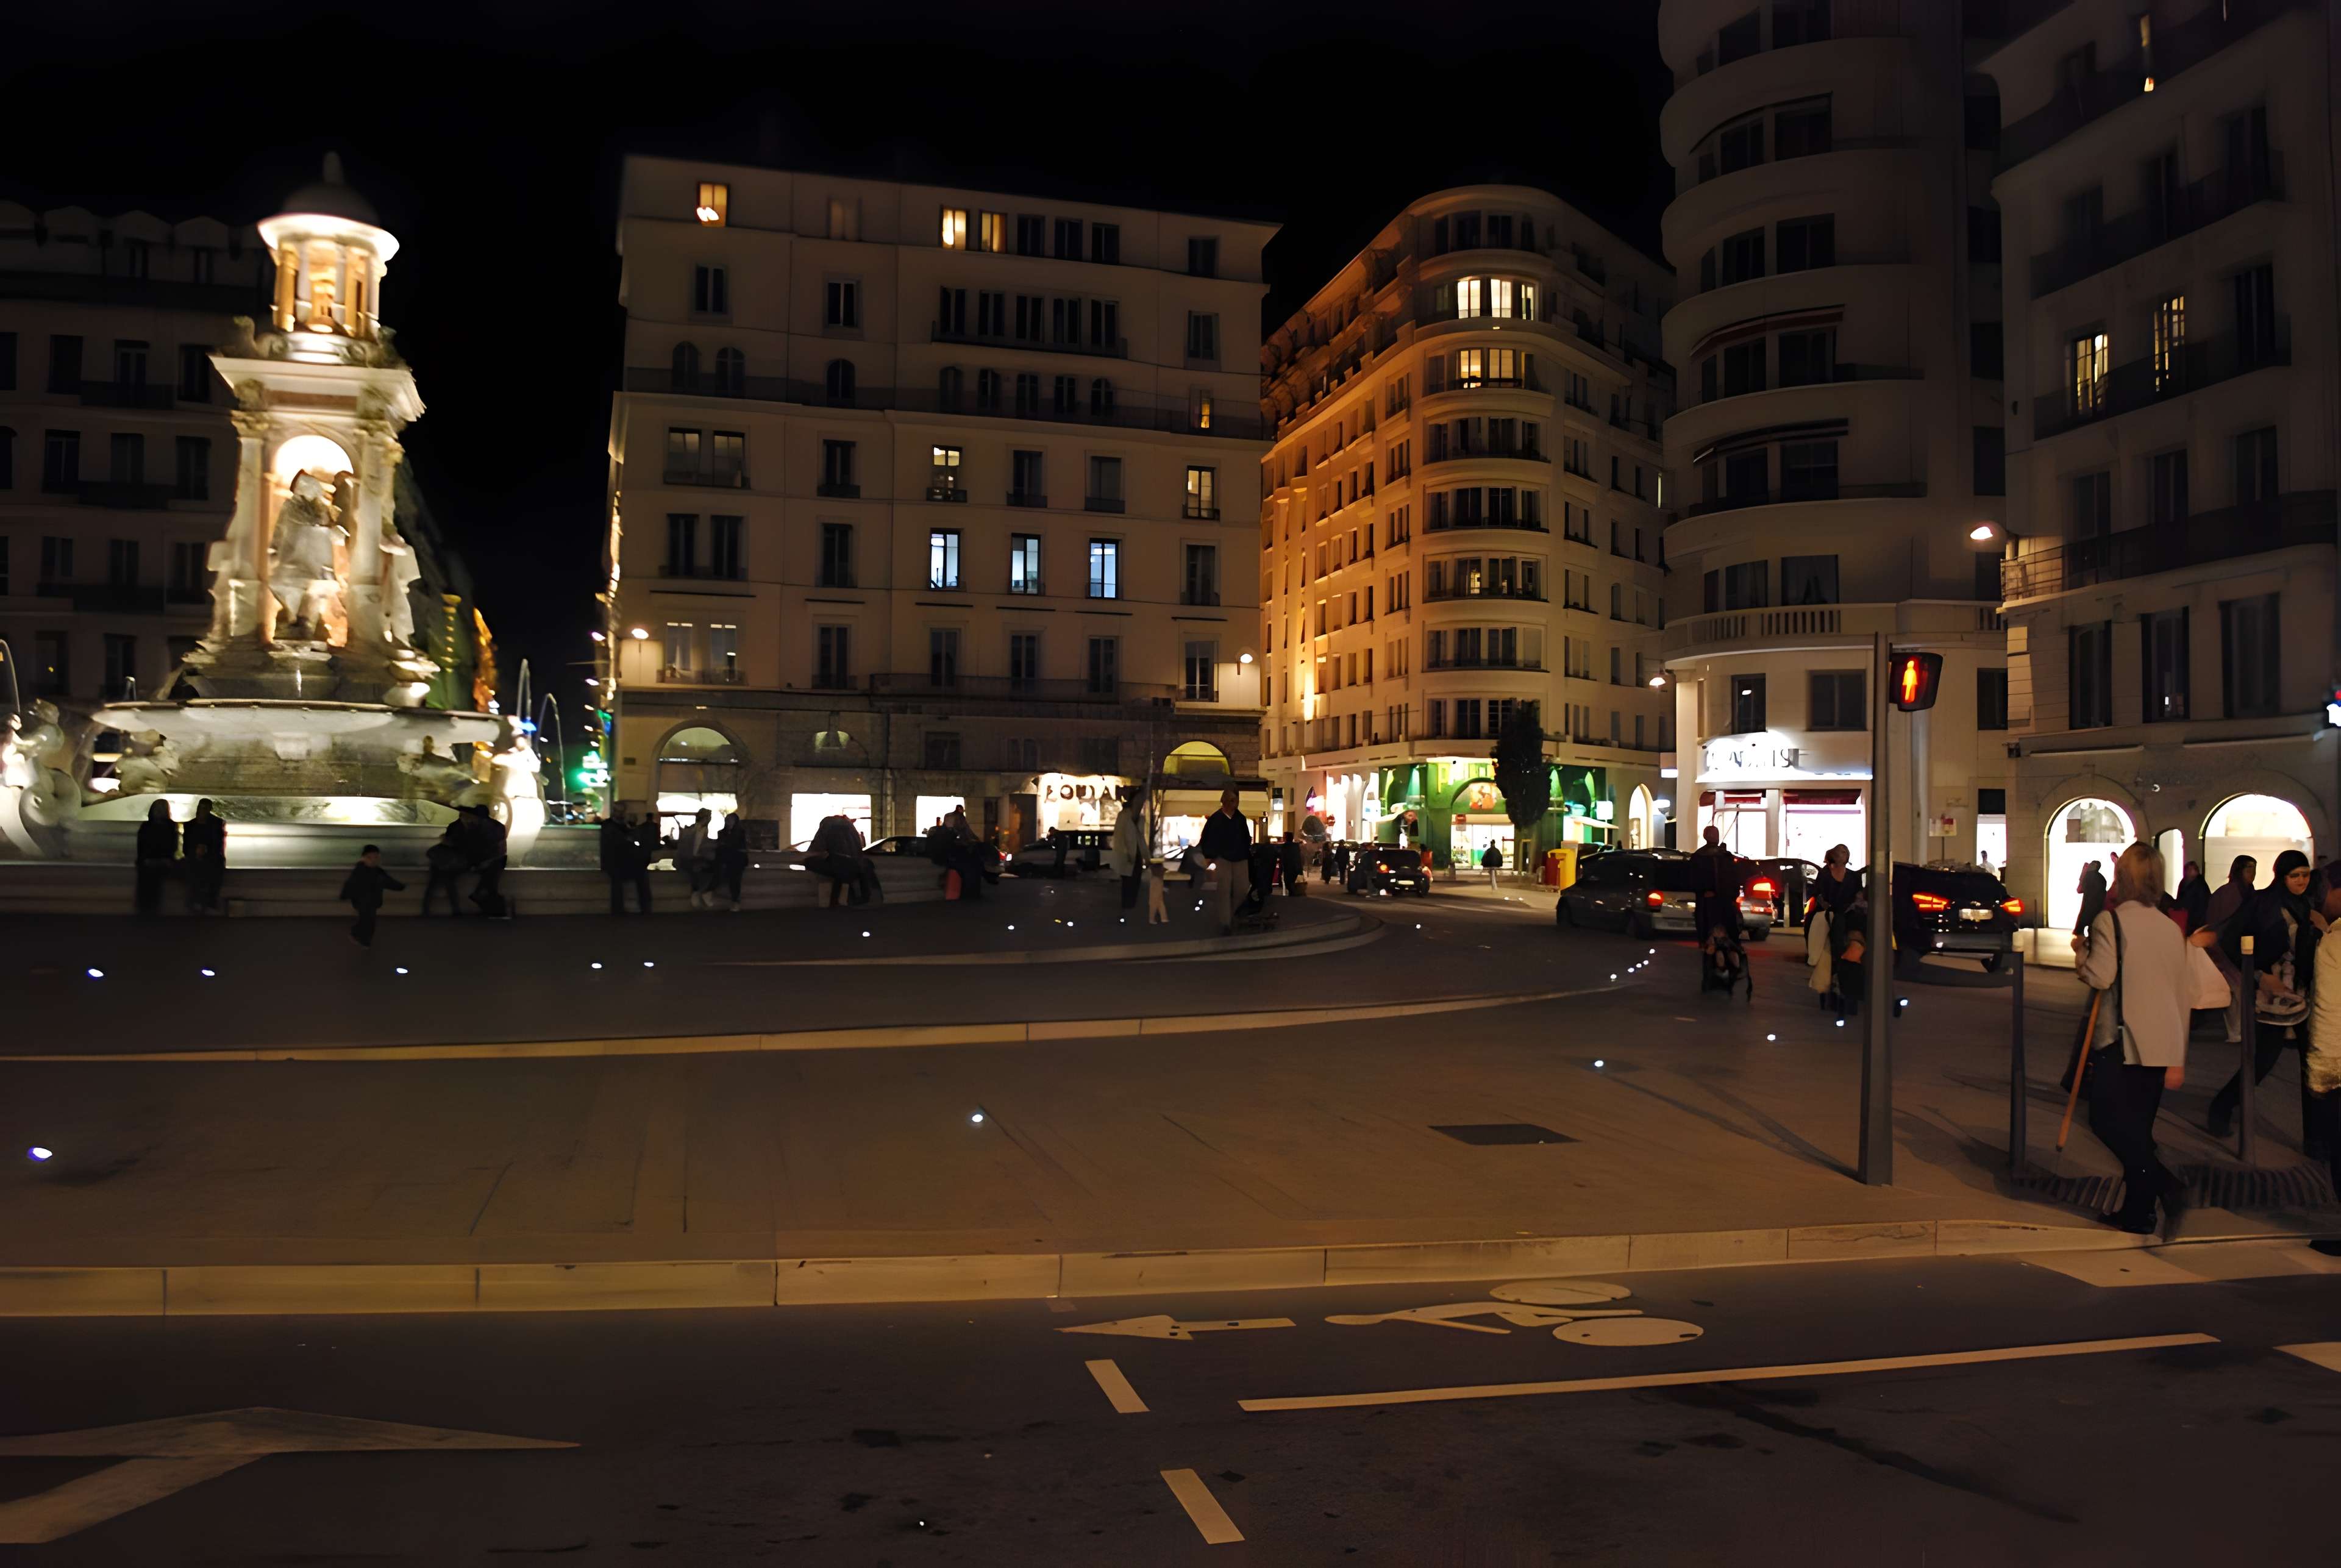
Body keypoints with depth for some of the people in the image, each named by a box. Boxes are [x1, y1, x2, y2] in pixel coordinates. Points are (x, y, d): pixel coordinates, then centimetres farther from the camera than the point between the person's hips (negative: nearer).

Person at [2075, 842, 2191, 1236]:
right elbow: (2181, 996, 14)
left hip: (2120, 1043, -6)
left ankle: (2167, 1186, -19)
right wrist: (2177, 1060, 18)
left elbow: (2099, 976, -20)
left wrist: (2079, 951, 2)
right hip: (2161, 1045, 7)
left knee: (2107, 1121, -4)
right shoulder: (2172, 929, 11)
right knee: (2137, 1129, 12)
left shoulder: (2110, 920, -8)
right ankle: (2138, 1211, 14)